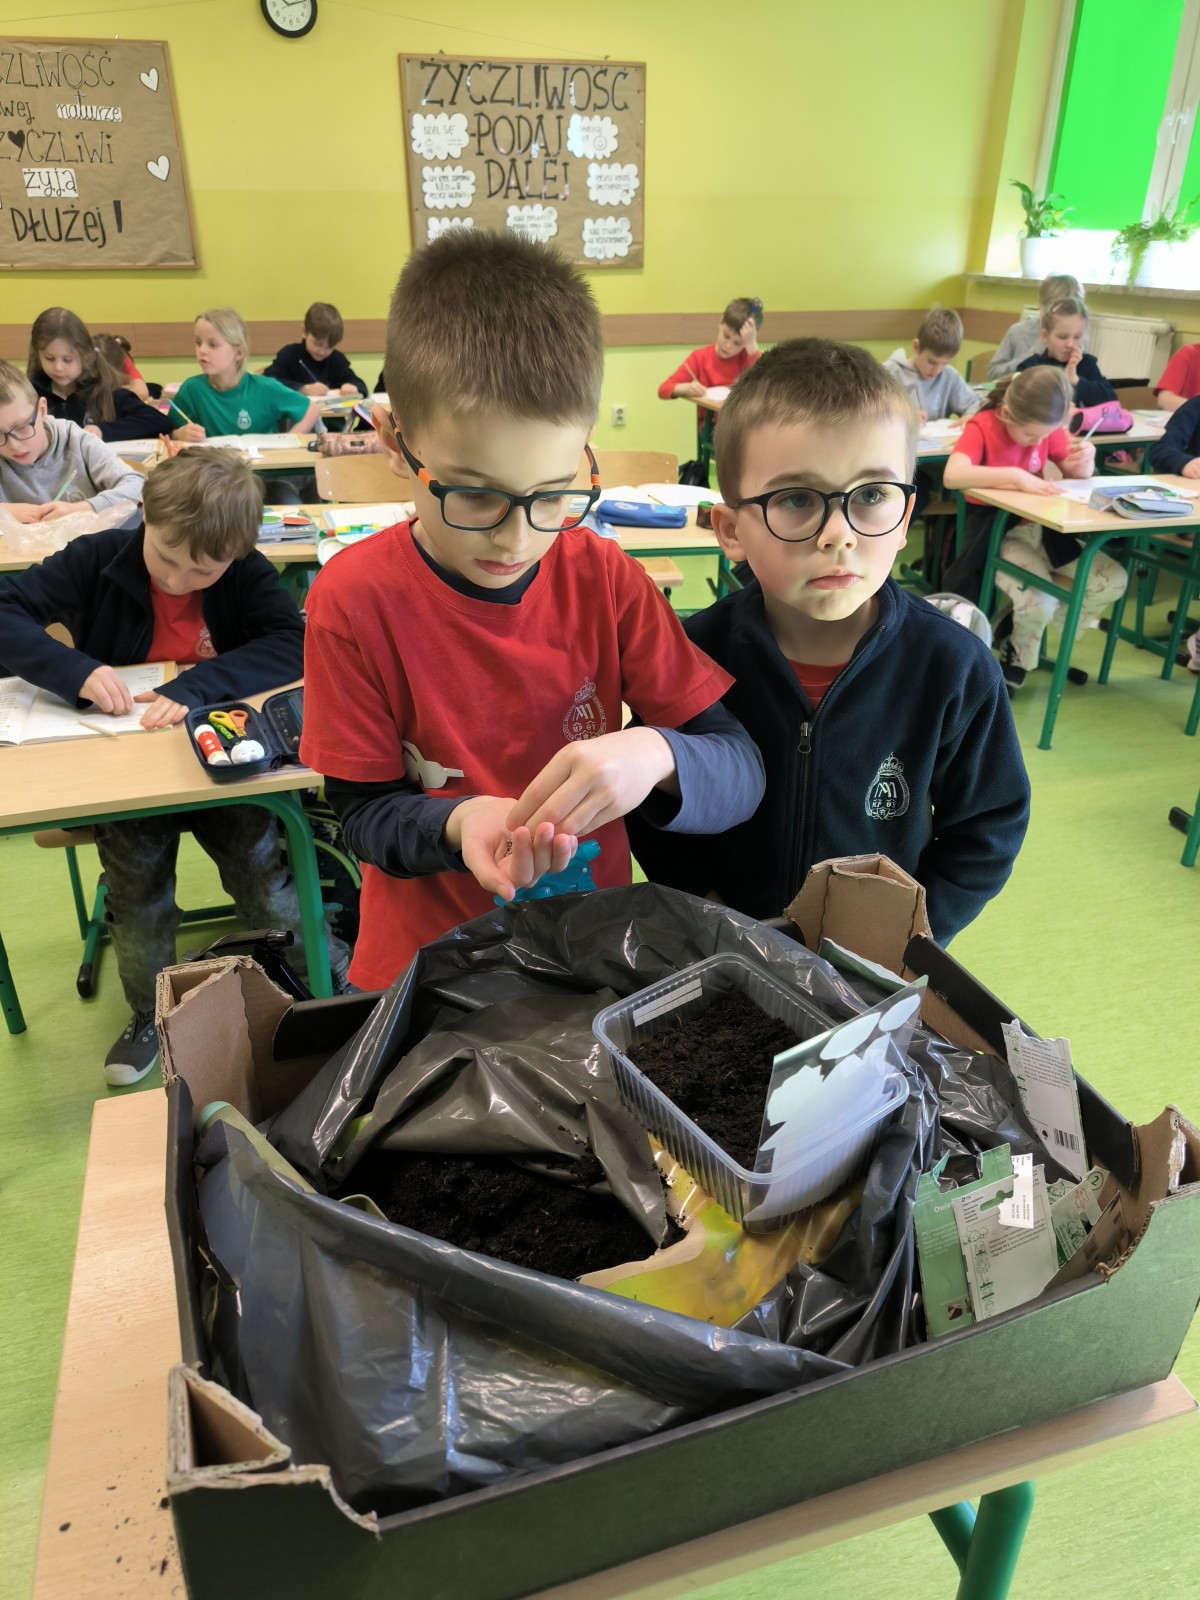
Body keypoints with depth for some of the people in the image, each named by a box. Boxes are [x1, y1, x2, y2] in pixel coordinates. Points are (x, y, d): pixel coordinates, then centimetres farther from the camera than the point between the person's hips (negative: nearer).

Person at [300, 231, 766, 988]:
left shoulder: (605, 579, -7)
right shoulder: (354, 599, -11)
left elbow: (742, 774, -7)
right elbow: (363, 815, -4)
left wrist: (656, 755, -27)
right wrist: (460, 825, -24)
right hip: (419, 973, -1)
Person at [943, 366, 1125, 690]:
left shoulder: (1045, 427, 0)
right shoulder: (982, 426, -16)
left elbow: (1075, 474, 7)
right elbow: (952, 475, -34)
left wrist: (1084, 462, -17)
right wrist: (1015, 475, -38)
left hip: (1043, 528, 6)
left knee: (1113, 581, -7)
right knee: (1037, 601, -30)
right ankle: (1018, 653, 7)